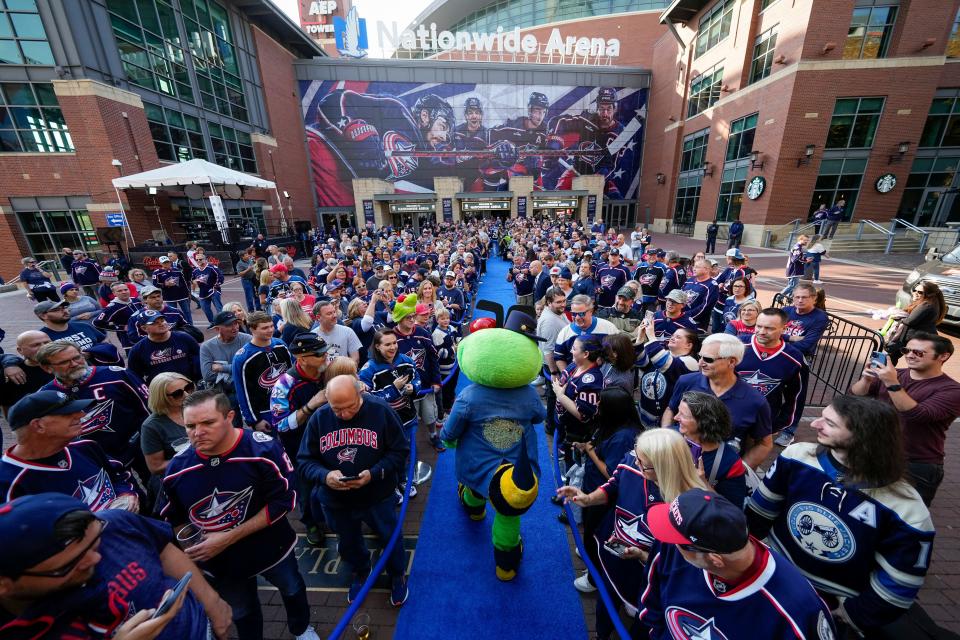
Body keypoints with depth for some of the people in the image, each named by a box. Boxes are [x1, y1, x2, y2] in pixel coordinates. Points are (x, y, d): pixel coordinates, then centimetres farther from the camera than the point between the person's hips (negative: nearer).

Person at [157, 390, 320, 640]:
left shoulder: (262, 449, -30)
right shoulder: (177, 468, -17)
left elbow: (282, 501, -25)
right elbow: (172, 519, -1)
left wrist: (230, 538, -26)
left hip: (271, 548, -1)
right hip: (219, 562, 2)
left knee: (292, 589, 28)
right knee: (242, 614, 29)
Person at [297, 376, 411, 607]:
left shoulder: (380, 410, -21)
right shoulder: (319, 418, -15)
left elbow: (400, 450, -15)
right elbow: (305, 460, -6)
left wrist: (373, 473, -27)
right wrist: (325, 475, -26)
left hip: (378, 497, -2)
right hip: (335, 500, 3)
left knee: (391, 538, 17)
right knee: (348, 543, 27)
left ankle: (397, 576, 50)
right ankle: (360, 573, 60)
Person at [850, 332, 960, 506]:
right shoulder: (894, 374, -1)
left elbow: (918, 415, -27)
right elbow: (855, 396, -7)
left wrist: (892, 384, -36)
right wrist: (866, 379, -26)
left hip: (918, 467, -3)